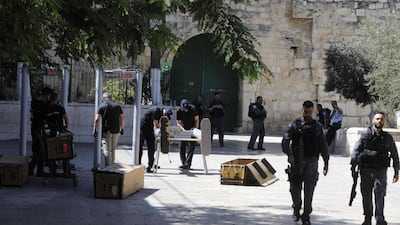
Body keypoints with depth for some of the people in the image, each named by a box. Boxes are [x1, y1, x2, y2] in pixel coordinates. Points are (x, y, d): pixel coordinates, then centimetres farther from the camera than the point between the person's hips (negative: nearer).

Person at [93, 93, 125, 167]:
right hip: (116, 131, 4)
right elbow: (122, 119, 7)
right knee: (113, 149, 16)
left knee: (107, 150, -2)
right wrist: (122, 129, 17)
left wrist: (94, 130, -3)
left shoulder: (102, 106, -3)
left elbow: (97, 119, -10)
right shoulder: (118, 106, 8)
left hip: (106, 131, -4)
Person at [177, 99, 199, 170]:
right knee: (182, 147, 1)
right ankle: (183, 163, 10)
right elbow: (178, 123, -4)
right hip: (184, 130, 2)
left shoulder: (192, 110, -12)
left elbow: (196, 120, -2)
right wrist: (183, 129, -20)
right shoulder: (179, 112, -9)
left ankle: (188, 164, -16)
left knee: (191, 147, -12)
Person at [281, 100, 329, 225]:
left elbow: (323, 146, 13)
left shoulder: (317, 126, 8)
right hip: (296, 161, 0)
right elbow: (285, 140, -8)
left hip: (311, 161, 0)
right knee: (295, 189, 9)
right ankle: (296, 210, 34)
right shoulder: (295, 124, 2)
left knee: (309, 190, -6)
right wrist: (289, 154, -23)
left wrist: (326, 162, 12)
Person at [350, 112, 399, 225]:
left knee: (380, 194, -13)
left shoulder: (387, 137, 9)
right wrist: (353, 167, -10)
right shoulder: (365, 135, 4)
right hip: (366, 170, 1)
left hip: (381, 170, 0)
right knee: (366, 195, 7)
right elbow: (356, 151, 0)